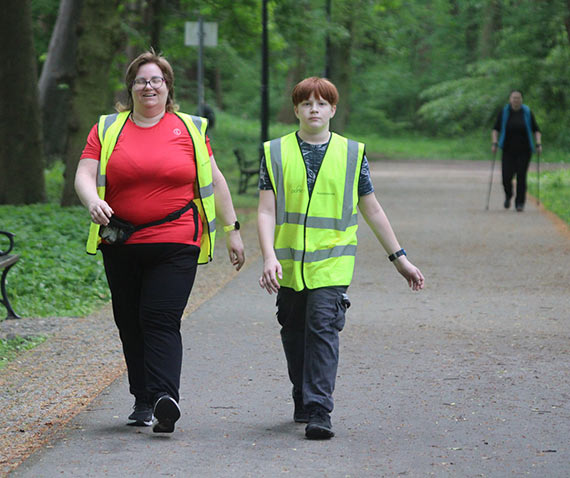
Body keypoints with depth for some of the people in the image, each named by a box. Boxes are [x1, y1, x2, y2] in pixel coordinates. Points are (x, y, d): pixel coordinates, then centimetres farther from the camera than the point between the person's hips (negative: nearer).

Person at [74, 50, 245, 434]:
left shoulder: (190, 129, 8)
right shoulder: (107, 129, 9)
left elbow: (214, 180, 12)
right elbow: (84, 174, 1)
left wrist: (232, 229, 11)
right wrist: (93, 201, -21)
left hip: (175, 242, -2)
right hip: (121, 243, 3)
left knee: (161, 319, -15)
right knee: (130, 323, 8)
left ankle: (165, 397, -25)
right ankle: (143, 400, 19)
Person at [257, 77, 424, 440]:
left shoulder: (352, 154, 5)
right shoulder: (275, 153, 4)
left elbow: (372, 210, 11)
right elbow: (267, 211, -2)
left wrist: (400, 258, 12)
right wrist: (269, 257, -16)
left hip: (332, 262, -2)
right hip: (288, 263, 2)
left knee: (323, 328, -16)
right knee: (294, 335, 12)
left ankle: (319, 412, -17)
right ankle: (303, 401, 31)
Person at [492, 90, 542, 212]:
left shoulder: (527, 113, 1)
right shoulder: (504, 112, 1)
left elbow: (536, 130, 6)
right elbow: (495, 129, 4)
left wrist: (538, 144, -7)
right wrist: (494, 143, -9)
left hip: (524, 151, 0)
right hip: (508, 151, 0)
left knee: (521, 177, -7)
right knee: (507, 176, -6)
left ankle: (520, 203, 5)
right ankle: (508, 195, 25)